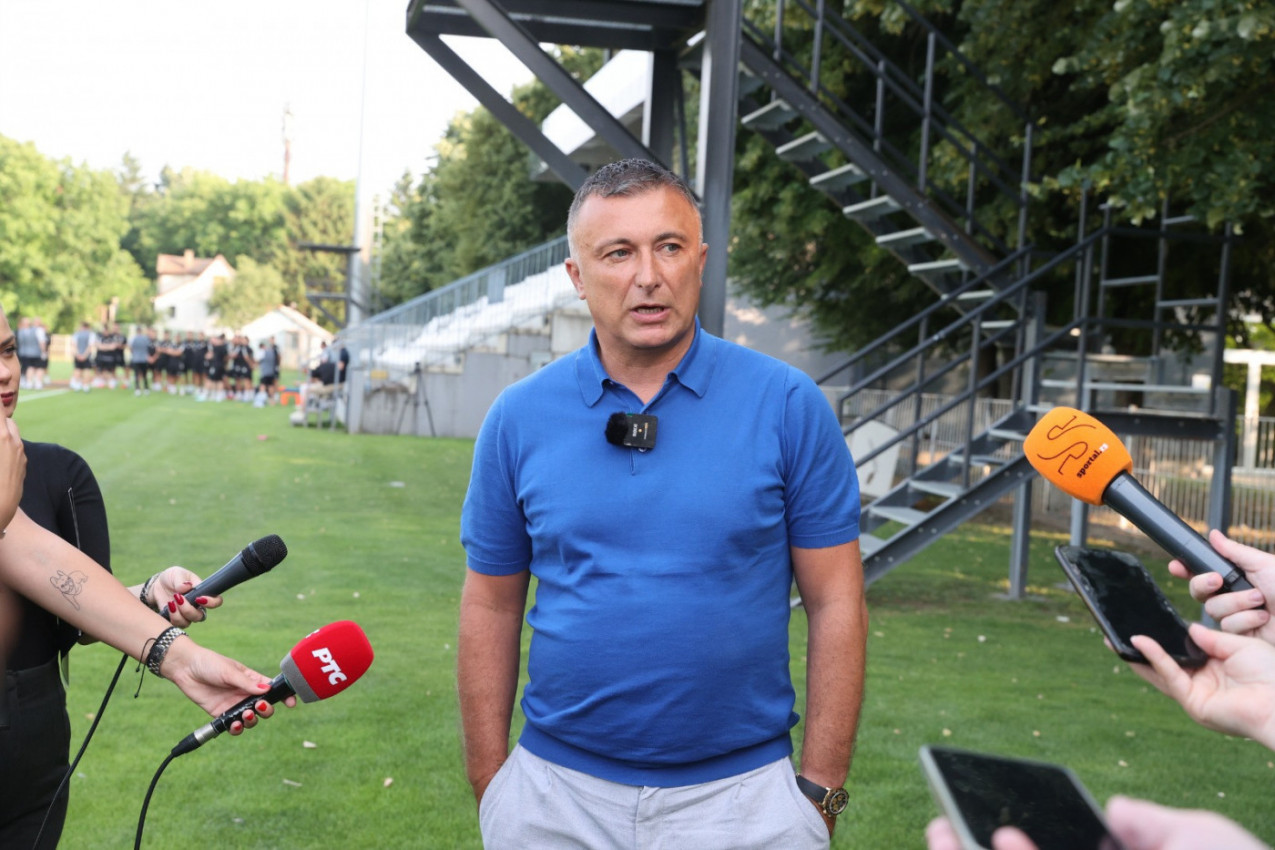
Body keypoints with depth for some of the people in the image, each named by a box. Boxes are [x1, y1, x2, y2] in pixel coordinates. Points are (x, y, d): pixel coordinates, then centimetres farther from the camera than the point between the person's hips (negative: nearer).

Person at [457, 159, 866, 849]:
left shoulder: (788, 405, -6)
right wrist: (489, 784, 2)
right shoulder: (518, 417, -1)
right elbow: (491, 608, 4)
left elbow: (835, 605, -4)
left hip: (740, 792, -1)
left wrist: (820, 791, -6)